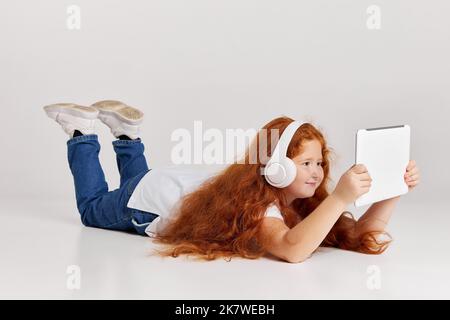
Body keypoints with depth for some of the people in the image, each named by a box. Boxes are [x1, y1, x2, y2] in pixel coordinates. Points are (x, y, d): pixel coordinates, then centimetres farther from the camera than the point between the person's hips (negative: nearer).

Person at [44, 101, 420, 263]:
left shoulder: (300, 200, -19)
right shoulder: (252, 201, -41)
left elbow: (360, 236, -21)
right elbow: (292, 249, -59)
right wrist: (340, 198, -64)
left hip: (187, 183, 6)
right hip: (152, 195, -6)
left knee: (138, 178, 38)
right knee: (92, 208, 23)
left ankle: (126, 131, 36)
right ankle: (81, 131, 28)